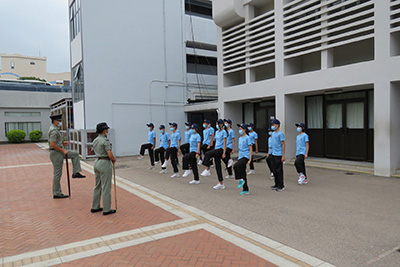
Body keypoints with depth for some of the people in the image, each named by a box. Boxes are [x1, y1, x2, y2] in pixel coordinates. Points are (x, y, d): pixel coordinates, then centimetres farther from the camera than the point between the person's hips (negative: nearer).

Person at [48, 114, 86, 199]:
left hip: (59, 152, 10)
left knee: (75, 154, 12)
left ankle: (76, 173, 7)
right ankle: (57, 193, 7)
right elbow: (52, 144, -26)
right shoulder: (53, 130, -19)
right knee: (57, 174, -2)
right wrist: (63, 150, -19)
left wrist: (62, 143, 11)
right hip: (56, 153, -10)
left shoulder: (54, 129, 13)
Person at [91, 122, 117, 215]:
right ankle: (106, 209, 6)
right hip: (105, 163, -9)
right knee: (106, 187, -1)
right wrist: (114, 159, -1)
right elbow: (110, 155, -21)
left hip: (97, 162, 9)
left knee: (97, 186, 18)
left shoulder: (95, 140, 10)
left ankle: (95, 207, 27)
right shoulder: (105, 141, -16)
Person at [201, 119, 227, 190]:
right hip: (216, 149, 8)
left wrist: (224, 153, -19)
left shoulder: (224, 132, -7)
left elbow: (224, 143, -13)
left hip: (221, 149, -8)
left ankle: (207, 170, -19)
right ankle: (221, 184, 10)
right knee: (217, 166, 5)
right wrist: (214, 150, 19)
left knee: (207, 153, -27)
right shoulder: (217, 132, 16)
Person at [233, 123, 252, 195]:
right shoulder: (240, 138, 16)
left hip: (246, 157, -8)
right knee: (243, 173, 8)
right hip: (240, 157, 8)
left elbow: (251, 149, -11)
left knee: (236, 166, -29)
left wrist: (250, 160, -16)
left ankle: (241, 179, -10)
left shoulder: (247, 138, -8)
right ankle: (246, 190, 16)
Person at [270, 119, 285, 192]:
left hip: (279, 155, -8)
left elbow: (283, 145, -14)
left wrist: (283, 156, -17)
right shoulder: (273, 133, 13)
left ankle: (281, 186, 5)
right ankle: (276, 184, 23)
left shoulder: (280, 134, -13)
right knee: (274, 170, 13)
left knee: (279, 171, -3)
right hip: (273, 154, 9)